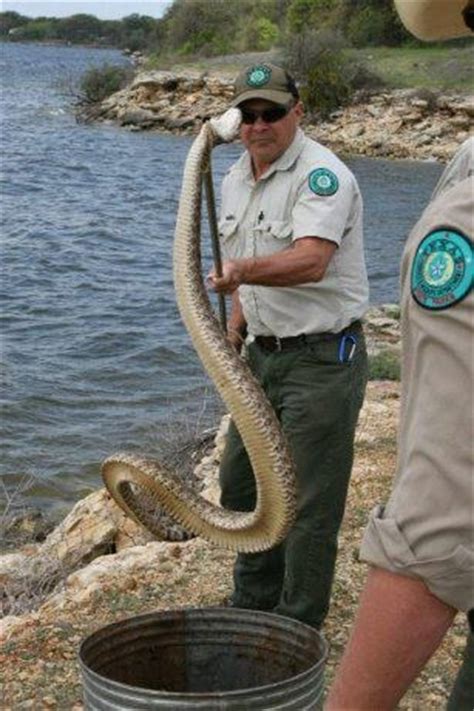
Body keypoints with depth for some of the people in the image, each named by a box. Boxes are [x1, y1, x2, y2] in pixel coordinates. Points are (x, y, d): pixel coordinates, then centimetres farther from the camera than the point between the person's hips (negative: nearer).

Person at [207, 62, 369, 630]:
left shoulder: (322, 174, -17)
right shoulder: (235, 179, 11)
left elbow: (311, 262, -34)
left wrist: (244, 270, -49)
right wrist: (234, 329, 13)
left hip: (322, 356, -9)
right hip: (264, 353, 9)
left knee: (309, 503, -3)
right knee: (241, 483, 17)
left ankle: (297, 631, 10)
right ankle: (253, 607, 35)